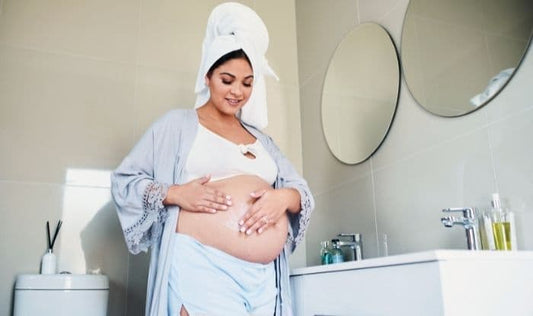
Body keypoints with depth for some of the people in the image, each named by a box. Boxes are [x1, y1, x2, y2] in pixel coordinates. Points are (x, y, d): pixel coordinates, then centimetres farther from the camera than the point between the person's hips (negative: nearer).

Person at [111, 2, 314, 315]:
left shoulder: (260, 138, 21)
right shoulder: (178, 123, 7)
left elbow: (302, 189, 14)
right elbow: (124, 179, 4)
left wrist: (285, 197, -9)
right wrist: (174, 193, -13)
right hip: (202, 267, -5)